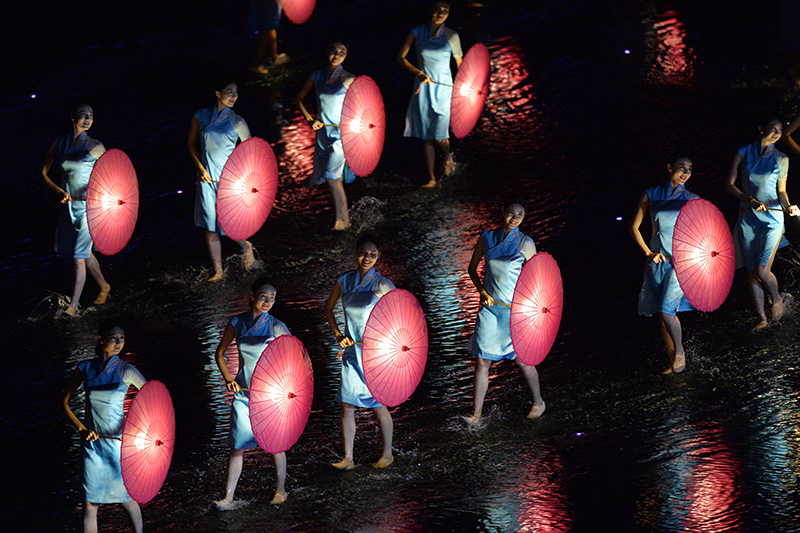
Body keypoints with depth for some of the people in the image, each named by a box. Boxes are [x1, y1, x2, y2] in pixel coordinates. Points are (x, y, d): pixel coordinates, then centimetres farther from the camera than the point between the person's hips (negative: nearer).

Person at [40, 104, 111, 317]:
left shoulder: (96, 147, -2)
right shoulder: (59, 144, 4)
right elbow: (44, 174, 5)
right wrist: (59, 191, -11)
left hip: (89, 205, -4)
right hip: (68, 205, 4)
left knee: (79, 255, -10)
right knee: (84, 253, 17)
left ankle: (73, 305, -7)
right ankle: (104, 286, 40)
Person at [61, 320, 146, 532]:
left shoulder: (126, 371, -3)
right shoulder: (85, 369, 2)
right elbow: (65, 402, 7)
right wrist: (81, 428, -6)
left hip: (119, 441, -2)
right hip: (93, 442, 2)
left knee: (126, 498, 6)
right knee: (89, 504, 0)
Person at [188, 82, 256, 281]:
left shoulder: (237, 122, 0)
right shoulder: (201, 117, 4)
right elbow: (191, 143, 11)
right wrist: (200, 168, -1)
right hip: (207, 179, 2)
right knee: (210, 227, 2)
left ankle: (245, 246, 26)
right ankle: (218, 270, 12)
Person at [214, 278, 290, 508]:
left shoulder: (276, 327, -7)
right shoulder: (237, 323, 1)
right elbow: (220, 353, 12)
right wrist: (228, 379, -1)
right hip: (244, 392, 2)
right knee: (237, 445, 0)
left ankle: (280, 490, 27)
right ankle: (228, 498, 2)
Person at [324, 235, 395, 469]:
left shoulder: (382, 285, -11)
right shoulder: (344, 281, 2)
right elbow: (328, 308, 15)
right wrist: (338, 334, 3)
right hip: (352, 351, 4)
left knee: (379, 406, 5)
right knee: (347, 405, 1)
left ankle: (387, 454, 22)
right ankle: (348, 458, 7)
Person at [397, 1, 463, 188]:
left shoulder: (451, 36, -1)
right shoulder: (417, 33, 0)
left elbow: (460, 64, 6)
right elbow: (400, 57, 0)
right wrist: (418, 72, -14)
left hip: (443, 88, -2)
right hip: (423, 89, 2)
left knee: (439, 136, -9)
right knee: (426, 137, 4)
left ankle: (448, 157, 26)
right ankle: (431, 178, 14)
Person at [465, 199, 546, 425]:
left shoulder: (525, 243, -4)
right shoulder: (486, 238, 4)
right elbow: (472, 268, 13)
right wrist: (482, 291, -3)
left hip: (515, 308, -2)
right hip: (490, 306, 2)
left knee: (522, 360, 5)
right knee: (482, 361, -3)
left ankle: (538, 402, 29)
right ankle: (477, 415, 1)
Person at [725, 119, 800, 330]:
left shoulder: (781, 159, 3)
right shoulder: (743, 153, 2)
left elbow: (781, 192, 8)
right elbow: (729, 186, -2)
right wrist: (750, 200, -16)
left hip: (772, 219, -2)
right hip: (748, 219, 2)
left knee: (762, 270, -12)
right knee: (751, 272, 3)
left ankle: (777, 299, 19)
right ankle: (762, 318, 15)